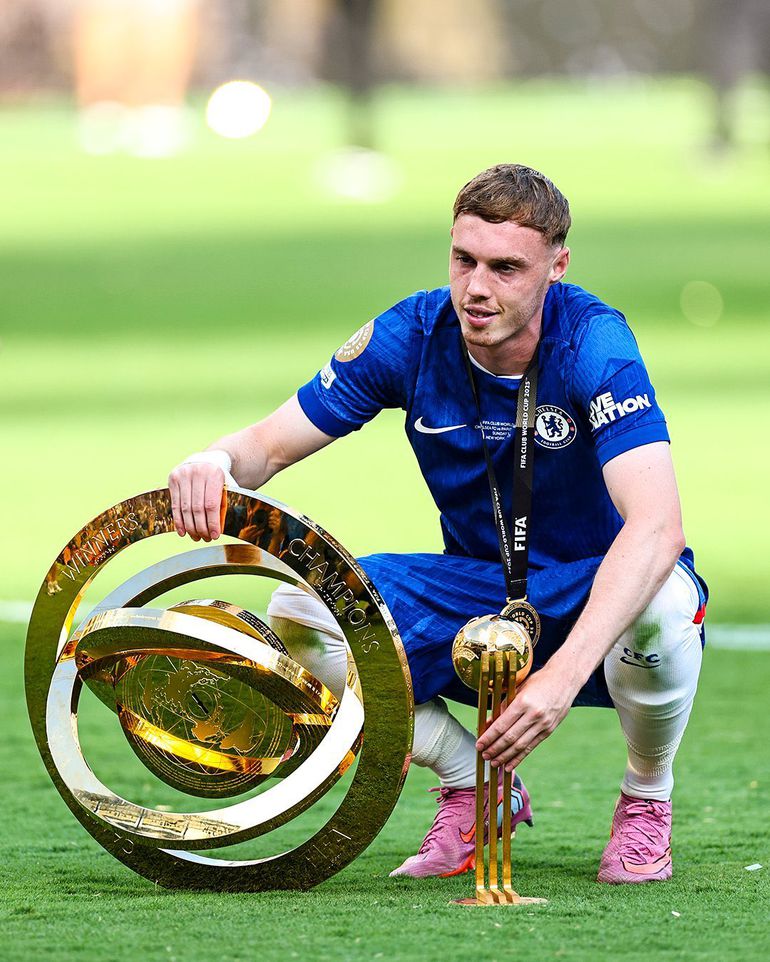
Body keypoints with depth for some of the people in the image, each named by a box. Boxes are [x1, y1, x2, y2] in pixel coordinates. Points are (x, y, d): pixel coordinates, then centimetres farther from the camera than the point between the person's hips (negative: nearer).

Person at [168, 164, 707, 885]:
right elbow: (267, 447, -6)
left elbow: (656, 527, -39)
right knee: (300, 612, -19)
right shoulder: (414, 335, -13)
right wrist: (216, 461, -34)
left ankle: (647, 799, -6)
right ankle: (474, 789, 3)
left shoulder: (593, 344, -26)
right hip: (479, 592, 4)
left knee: (663, 603, -39)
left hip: (598, 594, -4)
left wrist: (566, 673, -52)